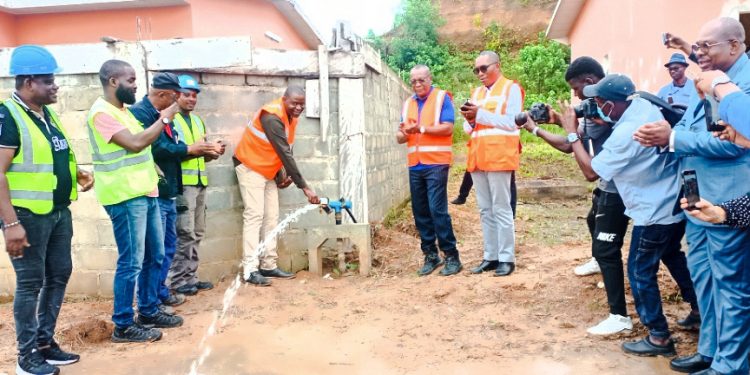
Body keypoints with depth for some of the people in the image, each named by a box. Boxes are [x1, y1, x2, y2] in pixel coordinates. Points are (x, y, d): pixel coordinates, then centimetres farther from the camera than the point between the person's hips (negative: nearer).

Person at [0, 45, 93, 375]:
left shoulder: (48, 113, 11)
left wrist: (77, 174, 8)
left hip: (59, 211, 9)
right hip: (28, 214, -8)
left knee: (59, 275, 15)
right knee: (30, 283, 1)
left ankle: (45, 342, 29)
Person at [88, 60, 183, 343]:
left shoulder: (121, 110, 18)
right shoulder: (102, 112, -13)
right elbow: (135, 143, -21)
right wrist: (165, 118, -16)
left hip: (144, 193, 10)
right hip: (125, 197, -10)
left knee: (155, 256, 15)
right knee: (132, 262, -4)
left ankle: (148, 311, 27)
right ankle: (124, 326, 7)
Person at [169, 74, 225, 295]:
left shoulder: (197, 121, 21)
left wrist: (213, 153, 5)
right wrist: (193, 149, -23)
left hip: (199, 183, 8)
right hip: (181, 184, -8)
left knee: (197, 233, 9)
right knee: (185, 233, -10)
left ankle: (190, 277, 16)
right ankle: (177, 281, -2)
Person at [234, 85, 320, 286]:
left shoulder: (292, 116, 2)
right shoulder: (272, 116, -26)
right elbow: (285, 153, -30)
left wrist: (284, 174, -5)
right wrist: (304, 187, -30)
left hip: (268, 171, 9)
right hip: (250, 167, -9)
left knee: (271, 217, 6)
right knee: (254, 215, -14)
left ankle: (268, 266, 11)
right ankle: (250, 270, -14)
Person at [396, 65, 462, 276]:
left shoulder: (441, 97, 0)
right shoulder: (408, 103, 16)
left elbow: (447, 128, -12)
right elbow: (400, 138, 13)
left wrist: (421, 128, -15)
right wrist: (403, 133, -10)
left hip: (436, 164, -6)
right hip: (415, 166, 6)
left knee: (438, 210, -11)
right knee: (420, 213, 7)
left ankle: (452, 256, -1)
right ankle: (430, 255, 18)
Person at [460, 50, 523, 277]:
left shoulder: (511, 88, 1)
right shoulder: (477, 92, 21)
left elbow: (511, 122, -12)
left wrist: (480, 115, -14)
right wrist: (470, 120, -4)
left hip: (499, 157, -7)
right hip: (477, 157, 7)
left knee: (501, 209, -4)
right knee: (485, 210, 8)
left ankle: (506, 258, 2)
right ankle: (490, 256, 15)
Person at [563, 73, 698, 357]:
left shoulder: (625, 134, -29)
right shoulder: (645, 106, -3)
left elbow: (591, 172, -21)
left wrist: (572, 133, -16)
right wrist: (597, 120, 1)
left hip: (655, 213, -10)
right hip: (676, 204, 10)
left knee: (640, 273, 4)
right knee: (673, 257, 29)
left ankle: (659, 337, 16)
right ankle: (700, 309, 45)